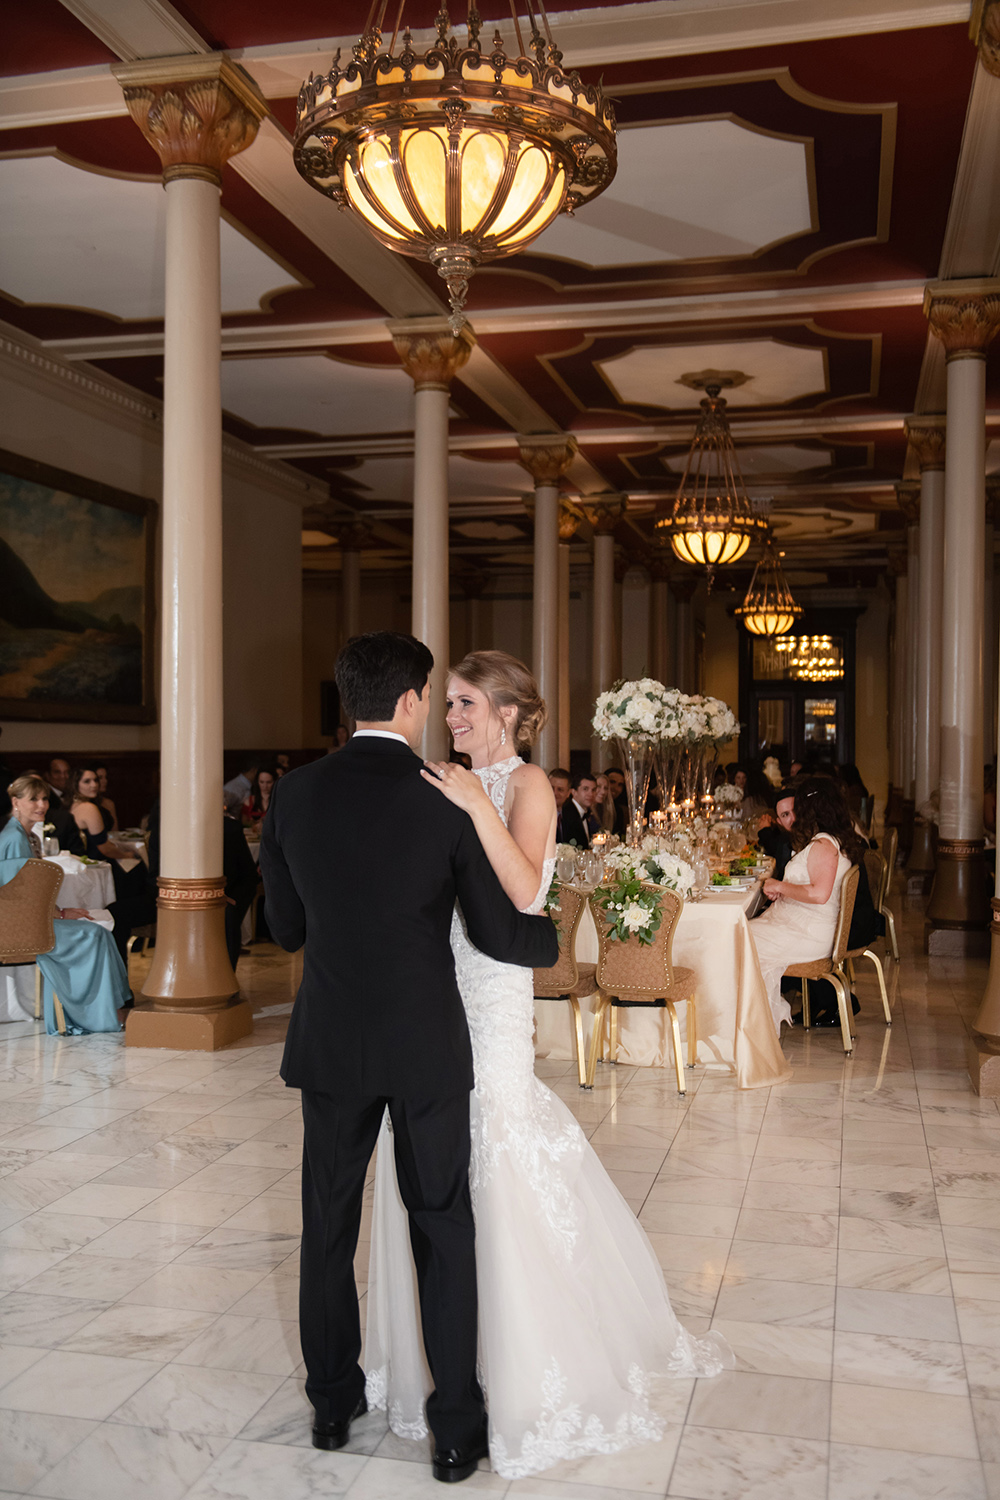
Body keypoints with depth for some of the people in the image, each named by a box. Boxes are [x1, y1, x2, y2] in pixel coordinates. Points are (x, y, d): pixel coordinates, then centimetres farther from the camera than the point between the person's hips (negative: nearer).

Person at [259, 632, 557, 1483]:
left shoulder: (295, 795, -4)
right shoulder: (446, 799, -12)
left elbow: (286, 927, 4)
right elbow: (499, 934, -6)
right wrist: (555, 938, 16)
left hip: (330, 1044, 3)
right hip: (427, 1046, -2)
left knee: (330, 1223, 18)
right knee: (442, 1228, 11)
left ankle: (334, 1402, 32)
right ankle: (457, 1425, 19)